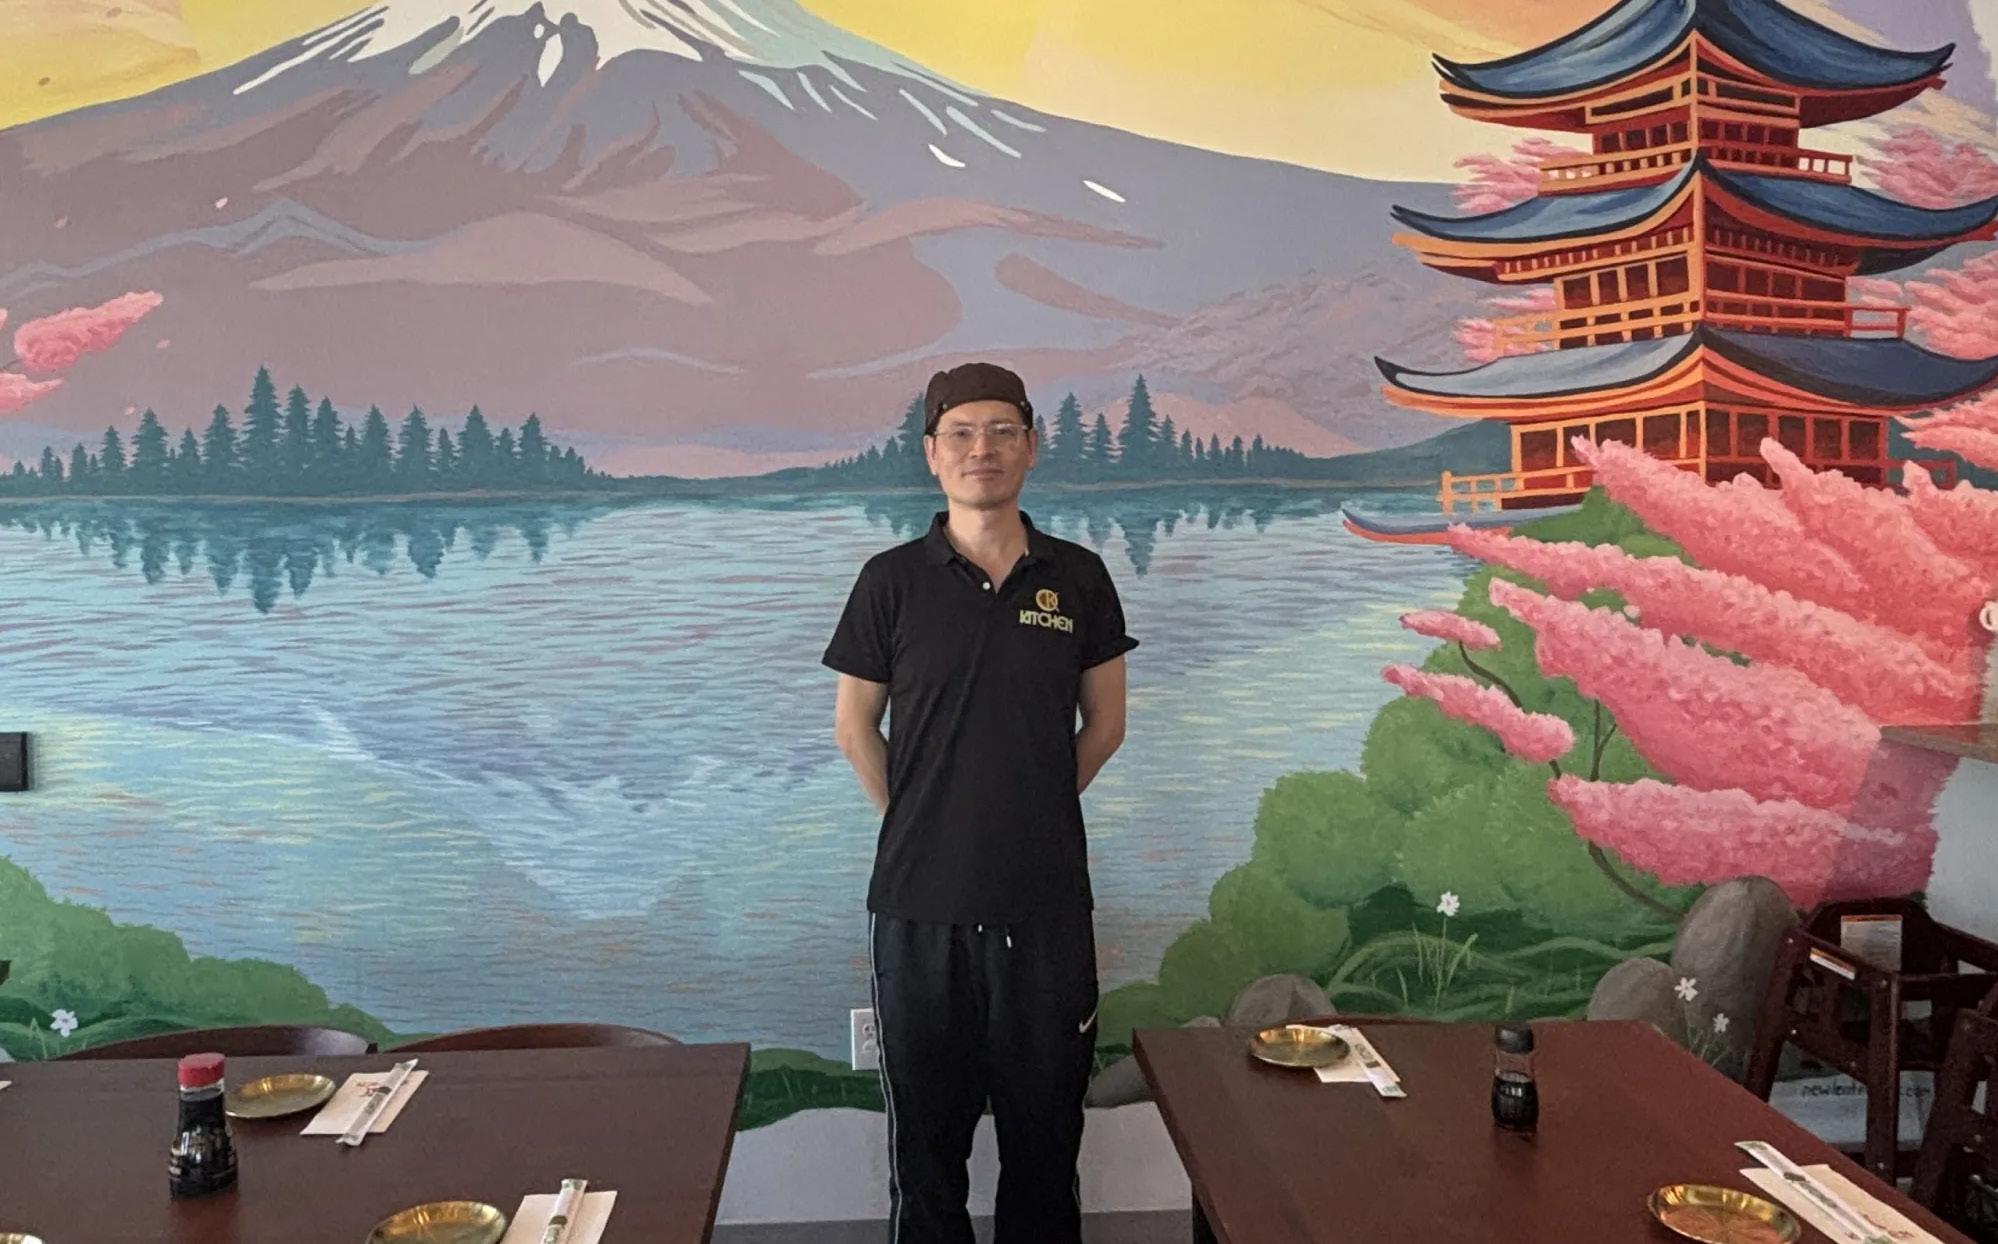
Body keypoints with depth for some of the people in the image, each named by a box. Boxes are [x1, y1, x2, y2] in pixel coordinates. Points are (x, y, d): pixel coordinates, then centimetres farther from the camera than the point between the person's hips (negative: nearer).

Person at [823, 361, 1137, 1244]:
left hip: (1046, 896, 1)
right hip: (921, 902, -1)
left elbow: (1104, 723, 11)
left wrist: (1037, 808, 10)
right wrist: (919, 823, 6)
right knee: (926, 1123, 12)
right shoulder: (892, 581, -1)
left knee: (1045, 1119, 12)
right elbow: (854, 727, 7)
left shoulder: (1078, 578, 2)